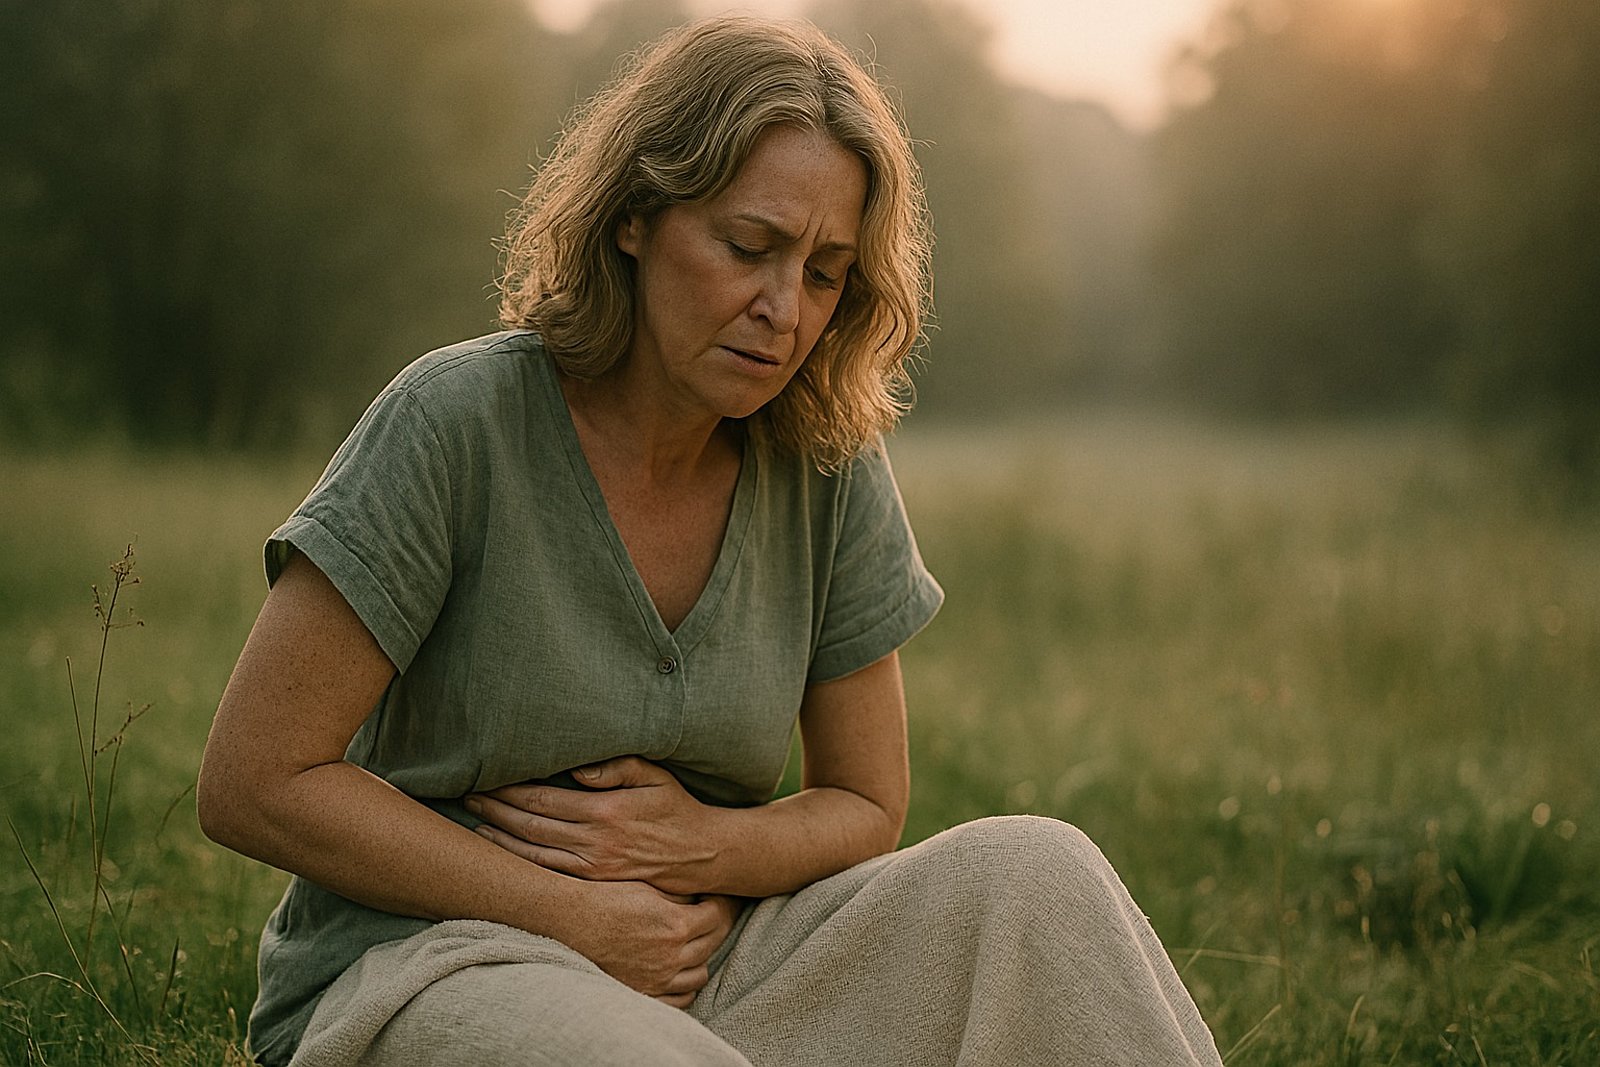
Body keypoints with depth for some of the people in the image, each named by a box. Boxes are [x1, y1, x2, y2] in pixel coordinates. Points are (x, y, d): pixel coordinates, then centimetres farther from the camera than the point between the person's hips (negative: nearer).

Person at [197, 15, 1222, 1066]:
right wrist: (575, 915, -14)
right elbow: (252, 784, -12)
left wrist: (700, 847, -13)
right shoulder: (458, 420, -13)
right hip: (420, 970, -5)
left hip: (696, 973, 5)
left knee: (1032, 872, -18)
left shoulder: (828, 469, 0)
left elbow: (867, 809, 10)